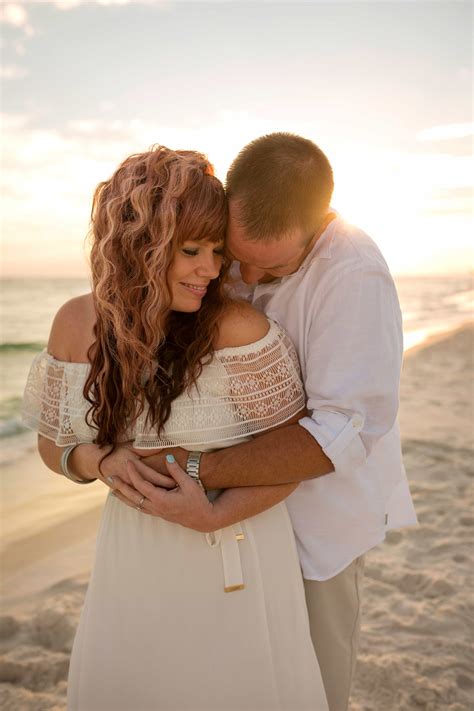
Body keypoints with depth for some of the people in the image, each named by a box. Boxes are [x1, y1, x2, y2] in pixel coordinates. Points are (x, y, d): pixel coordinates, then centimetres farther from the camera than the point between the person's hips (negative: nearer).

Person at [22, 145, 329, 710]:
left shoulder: (236, 328, -22)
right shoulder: (77, 324, -9)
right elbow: (53, 442, 3)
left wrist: (215, 515, -22)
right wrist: (100, 461, -18)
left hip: (237, 548, -3)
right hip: (134, 553, 4)